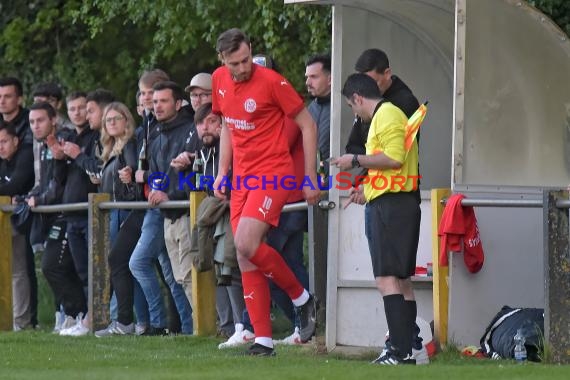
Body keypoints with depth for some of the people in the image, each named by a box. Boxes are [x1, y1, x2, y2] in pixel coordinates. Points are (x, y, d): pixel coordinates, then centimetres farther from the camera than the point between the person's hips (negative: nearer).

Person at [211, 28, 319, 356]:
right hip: (242, 177, 7)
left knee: (246, 245, -22)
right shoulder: (220, 81, 7)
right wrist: (223, 172, 16)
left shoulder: (272, 82, -13)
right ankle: (263, 339, 5)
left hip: (273, 174, -7)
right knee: (245, 259, 2)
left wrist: (311, 179, -6)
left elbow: (308, 125, -6)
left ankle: (302, 298, -2)